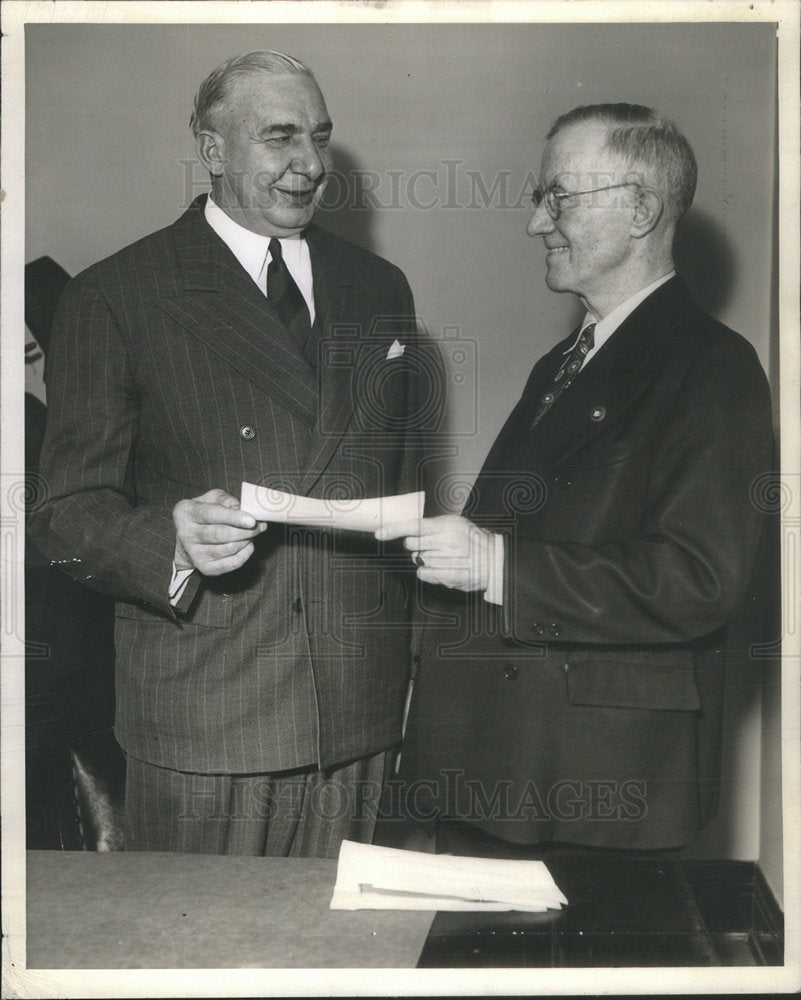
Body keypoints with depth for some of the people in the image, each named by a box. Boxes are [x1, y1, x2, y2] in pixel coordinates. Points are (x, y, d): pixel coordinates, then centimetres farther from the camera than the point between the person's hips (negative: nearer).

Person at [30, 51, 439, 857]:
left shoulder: (380, 290, 13)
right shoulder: (114, 298, -2)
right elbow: (69, 515, -4)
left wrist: (413, 666, 12)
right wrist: (172, 540, -25)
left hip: (360, 711, 4)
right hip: (201, 725, -3)